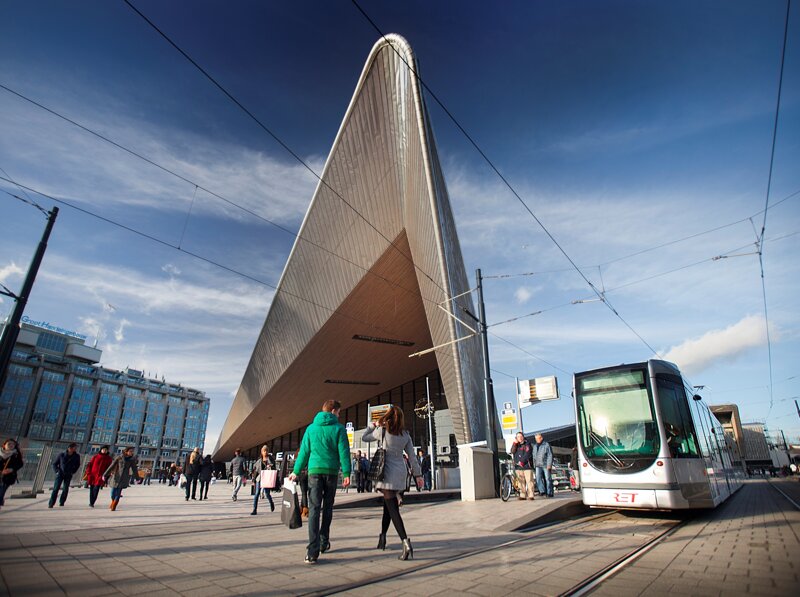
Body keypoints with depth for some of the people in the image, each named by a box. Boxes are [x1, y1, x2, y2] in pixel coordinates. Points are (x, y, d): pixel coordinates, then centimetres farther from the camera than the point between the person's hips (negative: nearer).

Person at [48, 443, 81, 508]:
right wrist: (57, 471, -7)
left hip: (68, 475, 2)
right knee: (56, 488, -8)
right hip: (60, 474, -1)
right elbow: (54, 464, 4)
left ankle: (61, 502, 15)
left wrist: (72, 472, 4)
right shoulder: (61, 455, -8)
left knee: (65, 489, 2)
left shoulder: (76, 456, -4)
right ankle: (51, 503, -4)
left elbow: (77, 465, 12)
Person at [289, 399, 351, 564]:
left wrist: (296, 471, 16)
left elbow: (304, 451, 9)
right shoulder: (339, 428, 0)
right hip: (332, 472, 0)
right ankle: (324, 543, 28)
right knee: (327, 508, 16)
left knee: (314, 509, -2)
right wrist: (346, 473, -4)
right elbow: (344, 452, -6)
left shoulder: (311, 428, 7)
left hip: (314, 471, 1)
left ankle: (313, 551, -11)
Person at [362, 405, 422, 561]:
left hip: (388, 471, -5)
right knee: (389, 503, 20)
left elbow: (365, 437, 9)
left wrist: (374, 425, 18)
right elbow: (412, 456, 6)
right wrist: (418, 475, 11)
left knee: (392, 507, -8)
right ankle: (382, 536, 31)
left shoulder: (382, 432, -6)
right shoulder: (405, 435, 5)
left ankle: (405, 542, -21)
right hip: (401, 472, 5)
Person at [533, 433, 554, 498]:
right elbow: (534, 456, 24)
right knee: (538, 478, -8)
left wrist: (549, 465, -13)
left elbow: (550, 455, -7)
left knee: (548, 479, -1)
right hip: (538, 466, 5)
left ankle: (549, 493, 7)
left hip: (546, 465, -5)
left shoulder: (546, 445, -3)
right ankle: (542, 491, -3)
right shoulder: (535, 446, 18)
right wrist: (534, 464, 16)